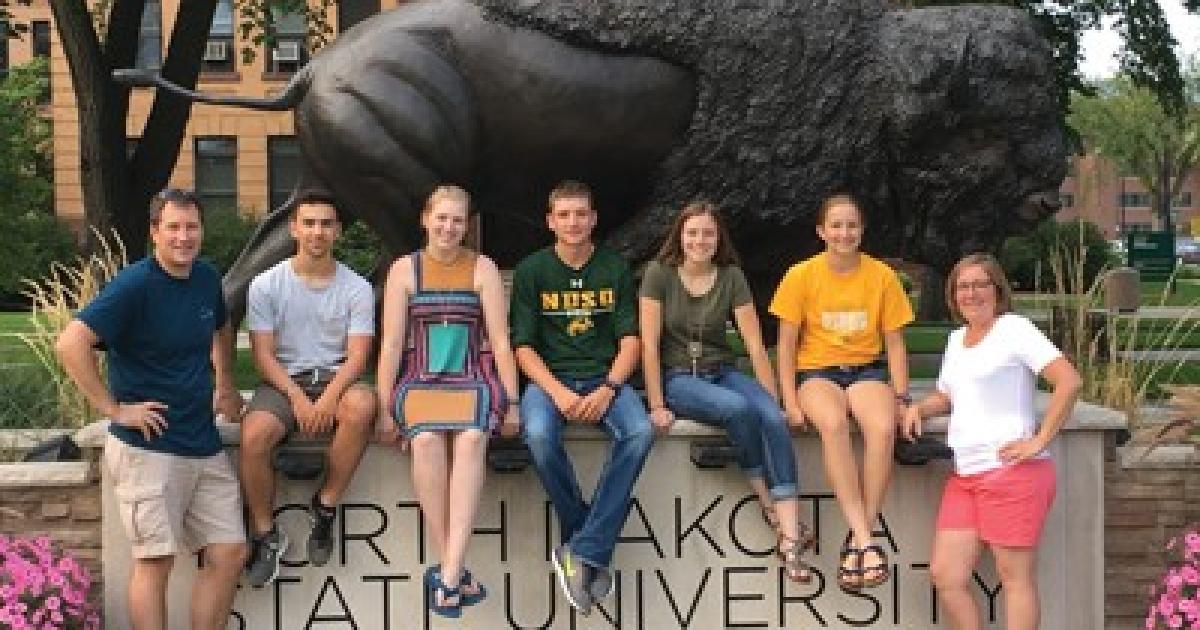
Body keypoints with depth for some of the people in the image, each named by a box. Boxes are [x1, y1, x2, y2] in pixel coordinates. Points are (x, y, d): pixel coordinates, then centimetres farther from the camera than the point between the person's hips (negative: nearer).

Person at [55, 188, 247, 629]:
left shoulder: (206, 278, 9)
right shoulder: (134, 285, -13)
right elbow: (70, 344, -22)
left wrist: (226, 386, 22)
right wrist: (113, 409, -19)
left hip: (205, 444, 7)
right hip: (148, 448, -7)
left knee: (230, 553, 5)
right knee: (156, 559, -5)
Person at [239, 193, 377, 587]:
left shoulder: (356, 288, 4)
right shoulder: (266, 285, 3)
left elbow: (358, 355, -4)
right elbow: (263, 354, -2)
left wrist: (330, 396, -23)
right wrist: (297, 398, -18)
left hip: (336, 377, 0)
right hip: (283, 379, 0)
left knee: (362, 405, -36)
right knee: (252, 437, -31)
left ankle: (325, 507, -17)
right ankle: (265, 534, -8)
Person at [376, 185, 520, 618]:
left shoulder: (482, 269, 8)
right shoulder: (405, 269, 8)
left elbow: (500, 340, 4)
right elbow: (391, 343, 4)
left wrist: (511, 402, -3)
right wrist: (385, 407, -3)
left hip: (474, 379, 0)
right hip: (420, 380, 0)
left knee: (471, 438, -34)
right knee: (426, 440, -34)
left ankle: (448, 575, -39)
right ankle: (454, 573, -26)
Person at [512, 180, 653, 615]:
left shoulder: (615, 269, 8)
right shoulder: (532, 270, 4)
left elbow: (630, 340, 4)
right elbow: (524, 347, 0)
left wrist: (607, 390, -15)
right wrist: (559, 393, -17)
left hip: (605, 379, 1)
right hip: (550, 378, -1)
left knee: (640, 432, -32)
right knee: (539, 435, -35)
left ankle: (582, 552, -26)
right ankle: (595, 553, -17)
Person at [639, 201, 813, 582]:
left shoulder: (731, 277, 2)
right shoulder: (659, 274, -5)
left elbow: (755, 346, -1)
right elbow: (649, 343, -9)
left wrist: (774, 401, -7)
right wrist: (657, 405, -14)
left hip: (722, 372, 3)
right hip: (677, 377, -3)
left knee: (773, 419, -27)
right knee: (738, 408, -33)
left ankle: (789, 537, -35)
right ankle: (769, 507, -16)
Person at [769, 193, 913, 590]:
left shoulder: (882, 276, 2)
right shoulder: (802, 276, -1)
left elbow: (894, 344, 7)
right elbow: (787, 344, 1)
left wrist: (901, 397, -5)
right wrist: (790, 401, -10)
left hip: (866, 369, 1)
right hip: (816, 371, -1)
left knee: (883, 426, -33)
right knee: (833, 423, -36)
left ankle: (855, 542, -25)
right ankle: (866, 542, -36)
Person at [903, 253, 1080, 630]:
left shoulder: (1014, 329, -6)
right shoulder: (956, 338, 18)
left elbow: (1068, 382, -14)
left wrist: (1039, 441, -15)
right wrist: (919, 409, 8)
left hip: (1011, 471, -8)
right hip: (965, 475, 8)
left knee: (1016, 577, -2)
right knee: (945, 575, 3)